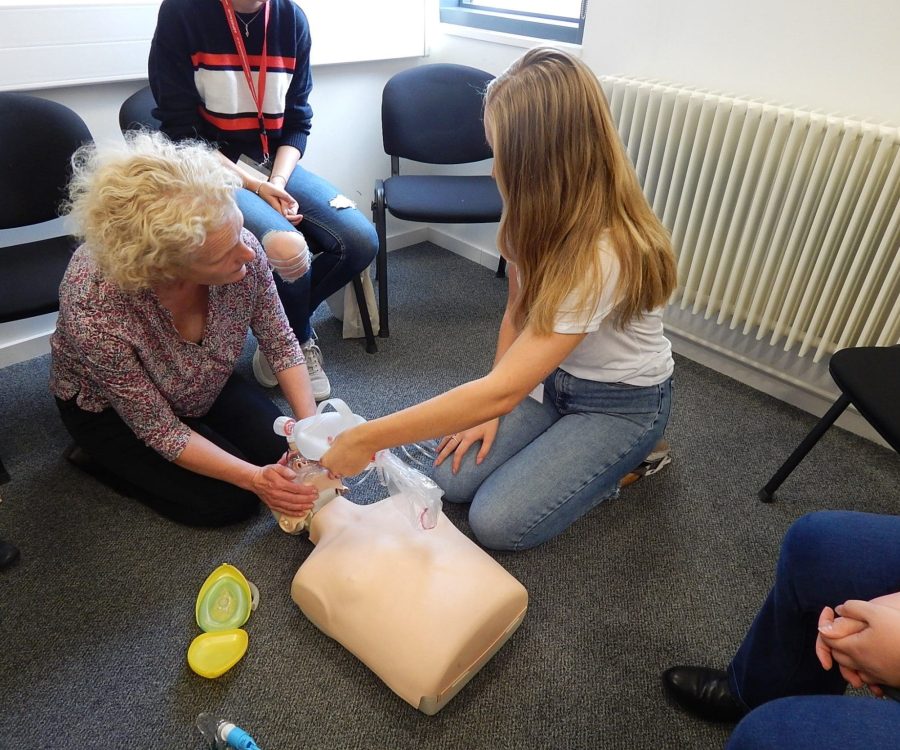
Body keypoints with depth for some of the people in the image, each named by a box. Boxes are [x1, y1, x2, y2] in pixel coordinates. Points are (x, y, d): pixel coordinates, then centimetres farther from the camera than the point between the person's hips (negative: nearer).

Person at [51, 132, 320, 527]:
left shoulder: (242, 250, -32)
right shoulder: (94, 313, -41)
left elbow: (281, 344, -14)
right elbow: (159, 429, -27)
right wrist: (253, 478, -32)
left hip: (206, 383, 4)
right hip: (111, 409, -4)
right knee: (228, 500, -10)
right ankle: (102, 457, 13)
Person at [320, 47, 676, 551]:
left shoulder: (603, 254, -37)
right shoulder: (543, 213, -12)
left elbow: (500, 391, -40)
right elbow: (518, 314, -1)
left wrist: (365, 440, -36)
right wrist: (492, 411, -6)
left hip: (622, 404, -6)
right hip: (549, 376, 6)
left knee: (497, 522, -13)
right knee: (453, 480, -5)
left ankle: (625, 459, 8)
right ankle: (571, 448, 16)